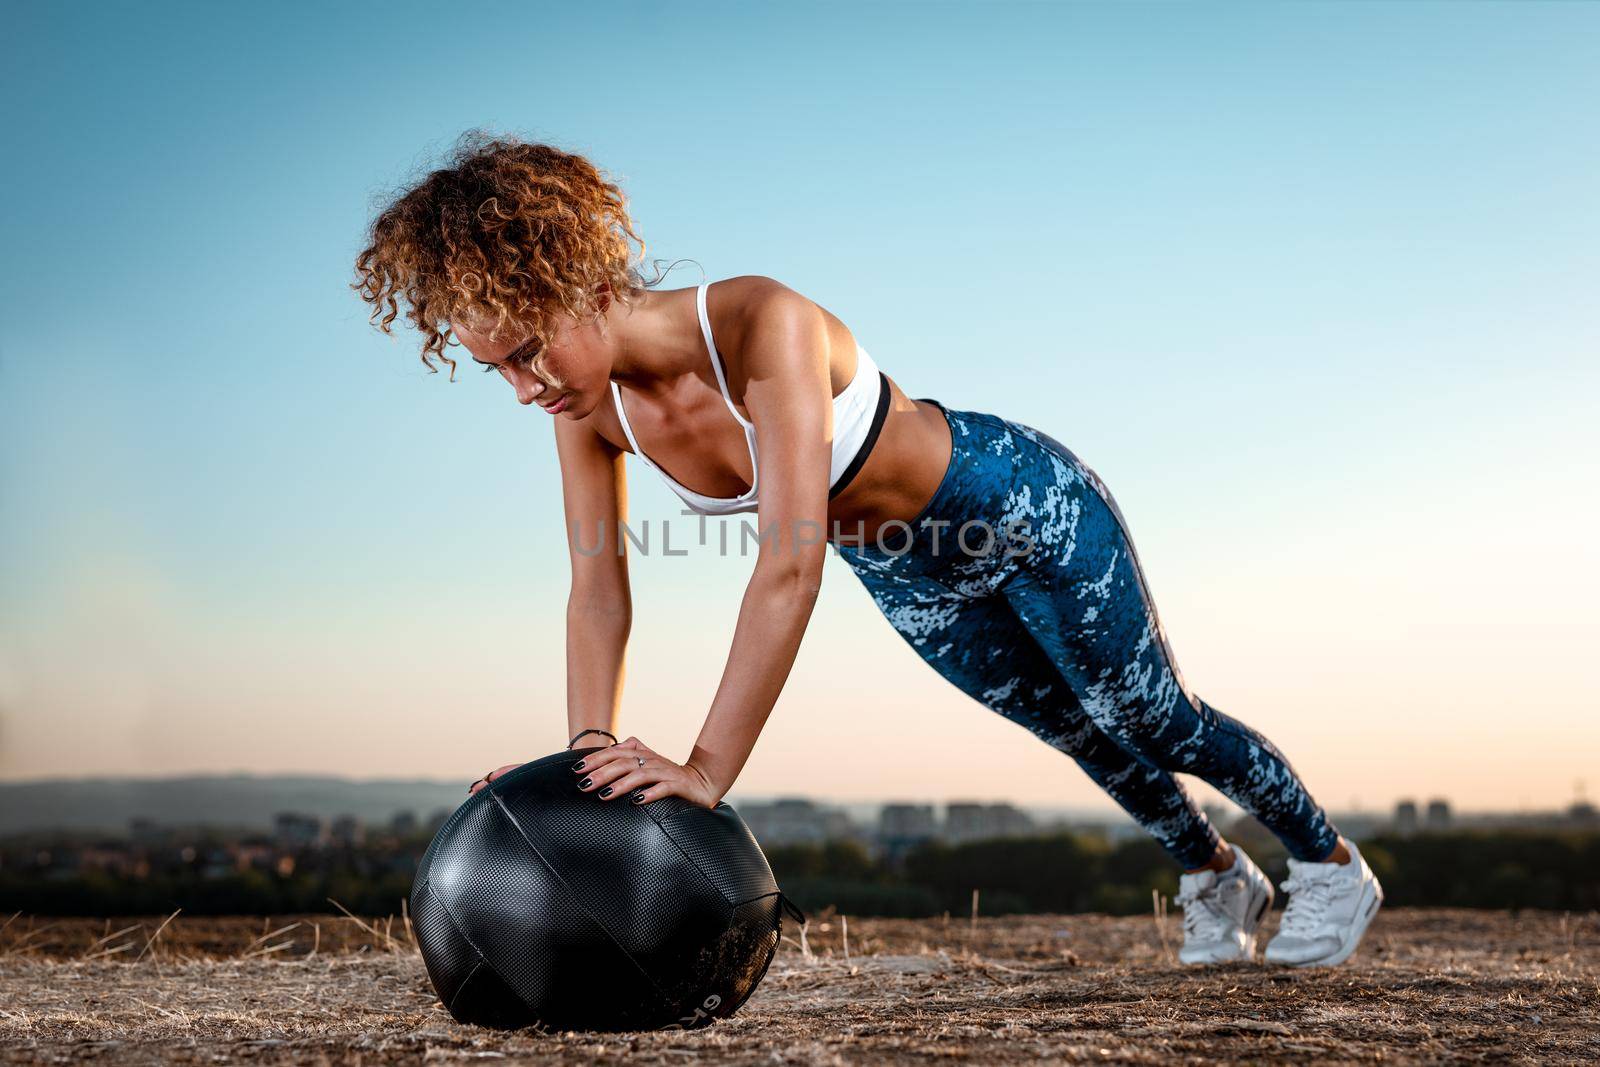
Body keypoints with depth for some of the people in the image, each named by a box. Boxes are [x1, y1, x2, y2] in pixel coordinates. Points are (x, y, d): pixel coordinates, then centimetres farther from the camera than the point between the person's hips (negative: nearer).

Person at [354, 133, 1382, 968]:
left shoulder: (766, 325, -42)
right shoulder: (591, 406, -21)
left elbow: (790, 569, -47)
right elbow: (598, 589, -14)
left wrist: (708, 770, -49)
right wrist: (591, 757, -25)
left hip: (1025, 507, -6)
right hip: (913, 576, 6)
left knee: (1157, 723, 14)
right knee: (1084, 734, 26)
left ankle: (1333, 863, 41)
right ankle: (1218, 878, 53)